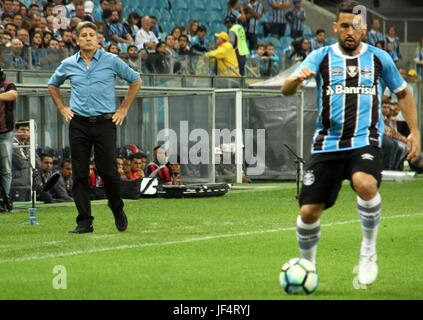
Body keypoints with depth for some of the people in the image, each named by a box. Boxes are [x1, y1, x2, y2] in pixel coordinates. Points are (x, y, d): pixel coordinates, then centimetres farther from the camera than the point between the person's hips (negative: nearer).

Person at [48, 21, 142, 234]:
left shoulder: (111, 61, 1)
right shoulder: (68, 65, 7)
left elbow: (135, 81, 10)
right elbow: (53, 85, 25)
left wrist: (123, 109, 6)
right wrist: (62, 108, 14)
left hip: (105, 123, -2)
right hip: (78, 124, 2)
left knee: (108, 172, -5)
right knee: (79, 174, -1)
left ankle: (118, 212, 19)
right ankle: (84, 222, 3)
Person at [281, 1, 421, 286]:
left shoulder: (379, 58, 7)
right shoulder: (321, 57, 3)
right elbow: (286, 91, -10)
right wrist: (297, 79, -33)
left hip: (365, 141, -1)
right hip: (328, 143, 1)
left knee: (365, 184, -33)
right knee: (308, 212, -3)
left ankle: (369, 250, -11)